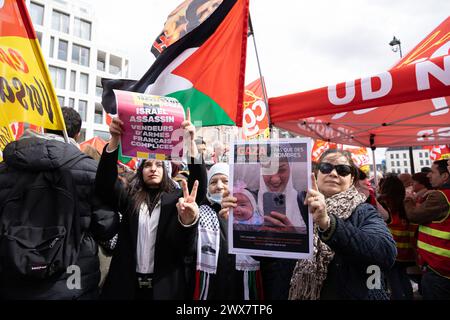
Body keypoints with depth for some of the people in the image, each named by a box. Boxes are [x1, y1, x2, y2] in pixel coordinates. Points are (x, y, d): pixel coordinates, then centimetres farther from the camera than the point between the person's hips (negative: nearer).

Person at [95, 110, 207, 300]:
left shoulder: (176, 198, 0)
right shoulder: (129, 197, 4)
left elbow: (199, 184, -16)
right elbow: (104, 183, -10)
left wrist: (190, 142, -28)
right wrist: (115, 139, -24)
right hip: (127, 283, 1)